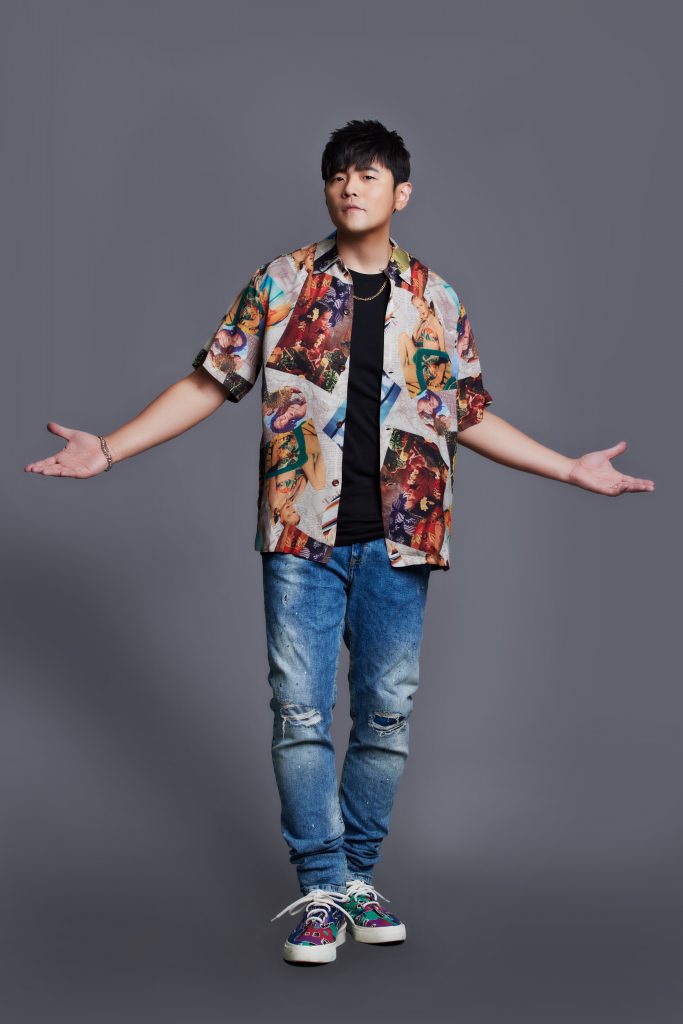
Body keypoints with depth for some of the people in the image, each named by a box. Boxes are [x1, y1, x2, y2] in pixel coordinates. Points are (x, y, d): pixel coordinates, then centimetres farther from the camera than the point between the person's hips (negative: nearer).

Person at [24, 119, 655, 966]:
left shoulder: (436, 300, 8)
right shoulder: (280, 283, 3)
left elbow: (471, 417, 15)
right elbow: (210, 383, 5)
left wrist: (575, 470, 12)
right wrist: (110, 448, -2)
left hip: (398, 542, 2)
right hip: (303, 533, -1)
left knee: (387, 713, 7)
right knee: (301, 713, -1)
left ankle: (359, 872, 23)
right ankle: (322, 890, 10)